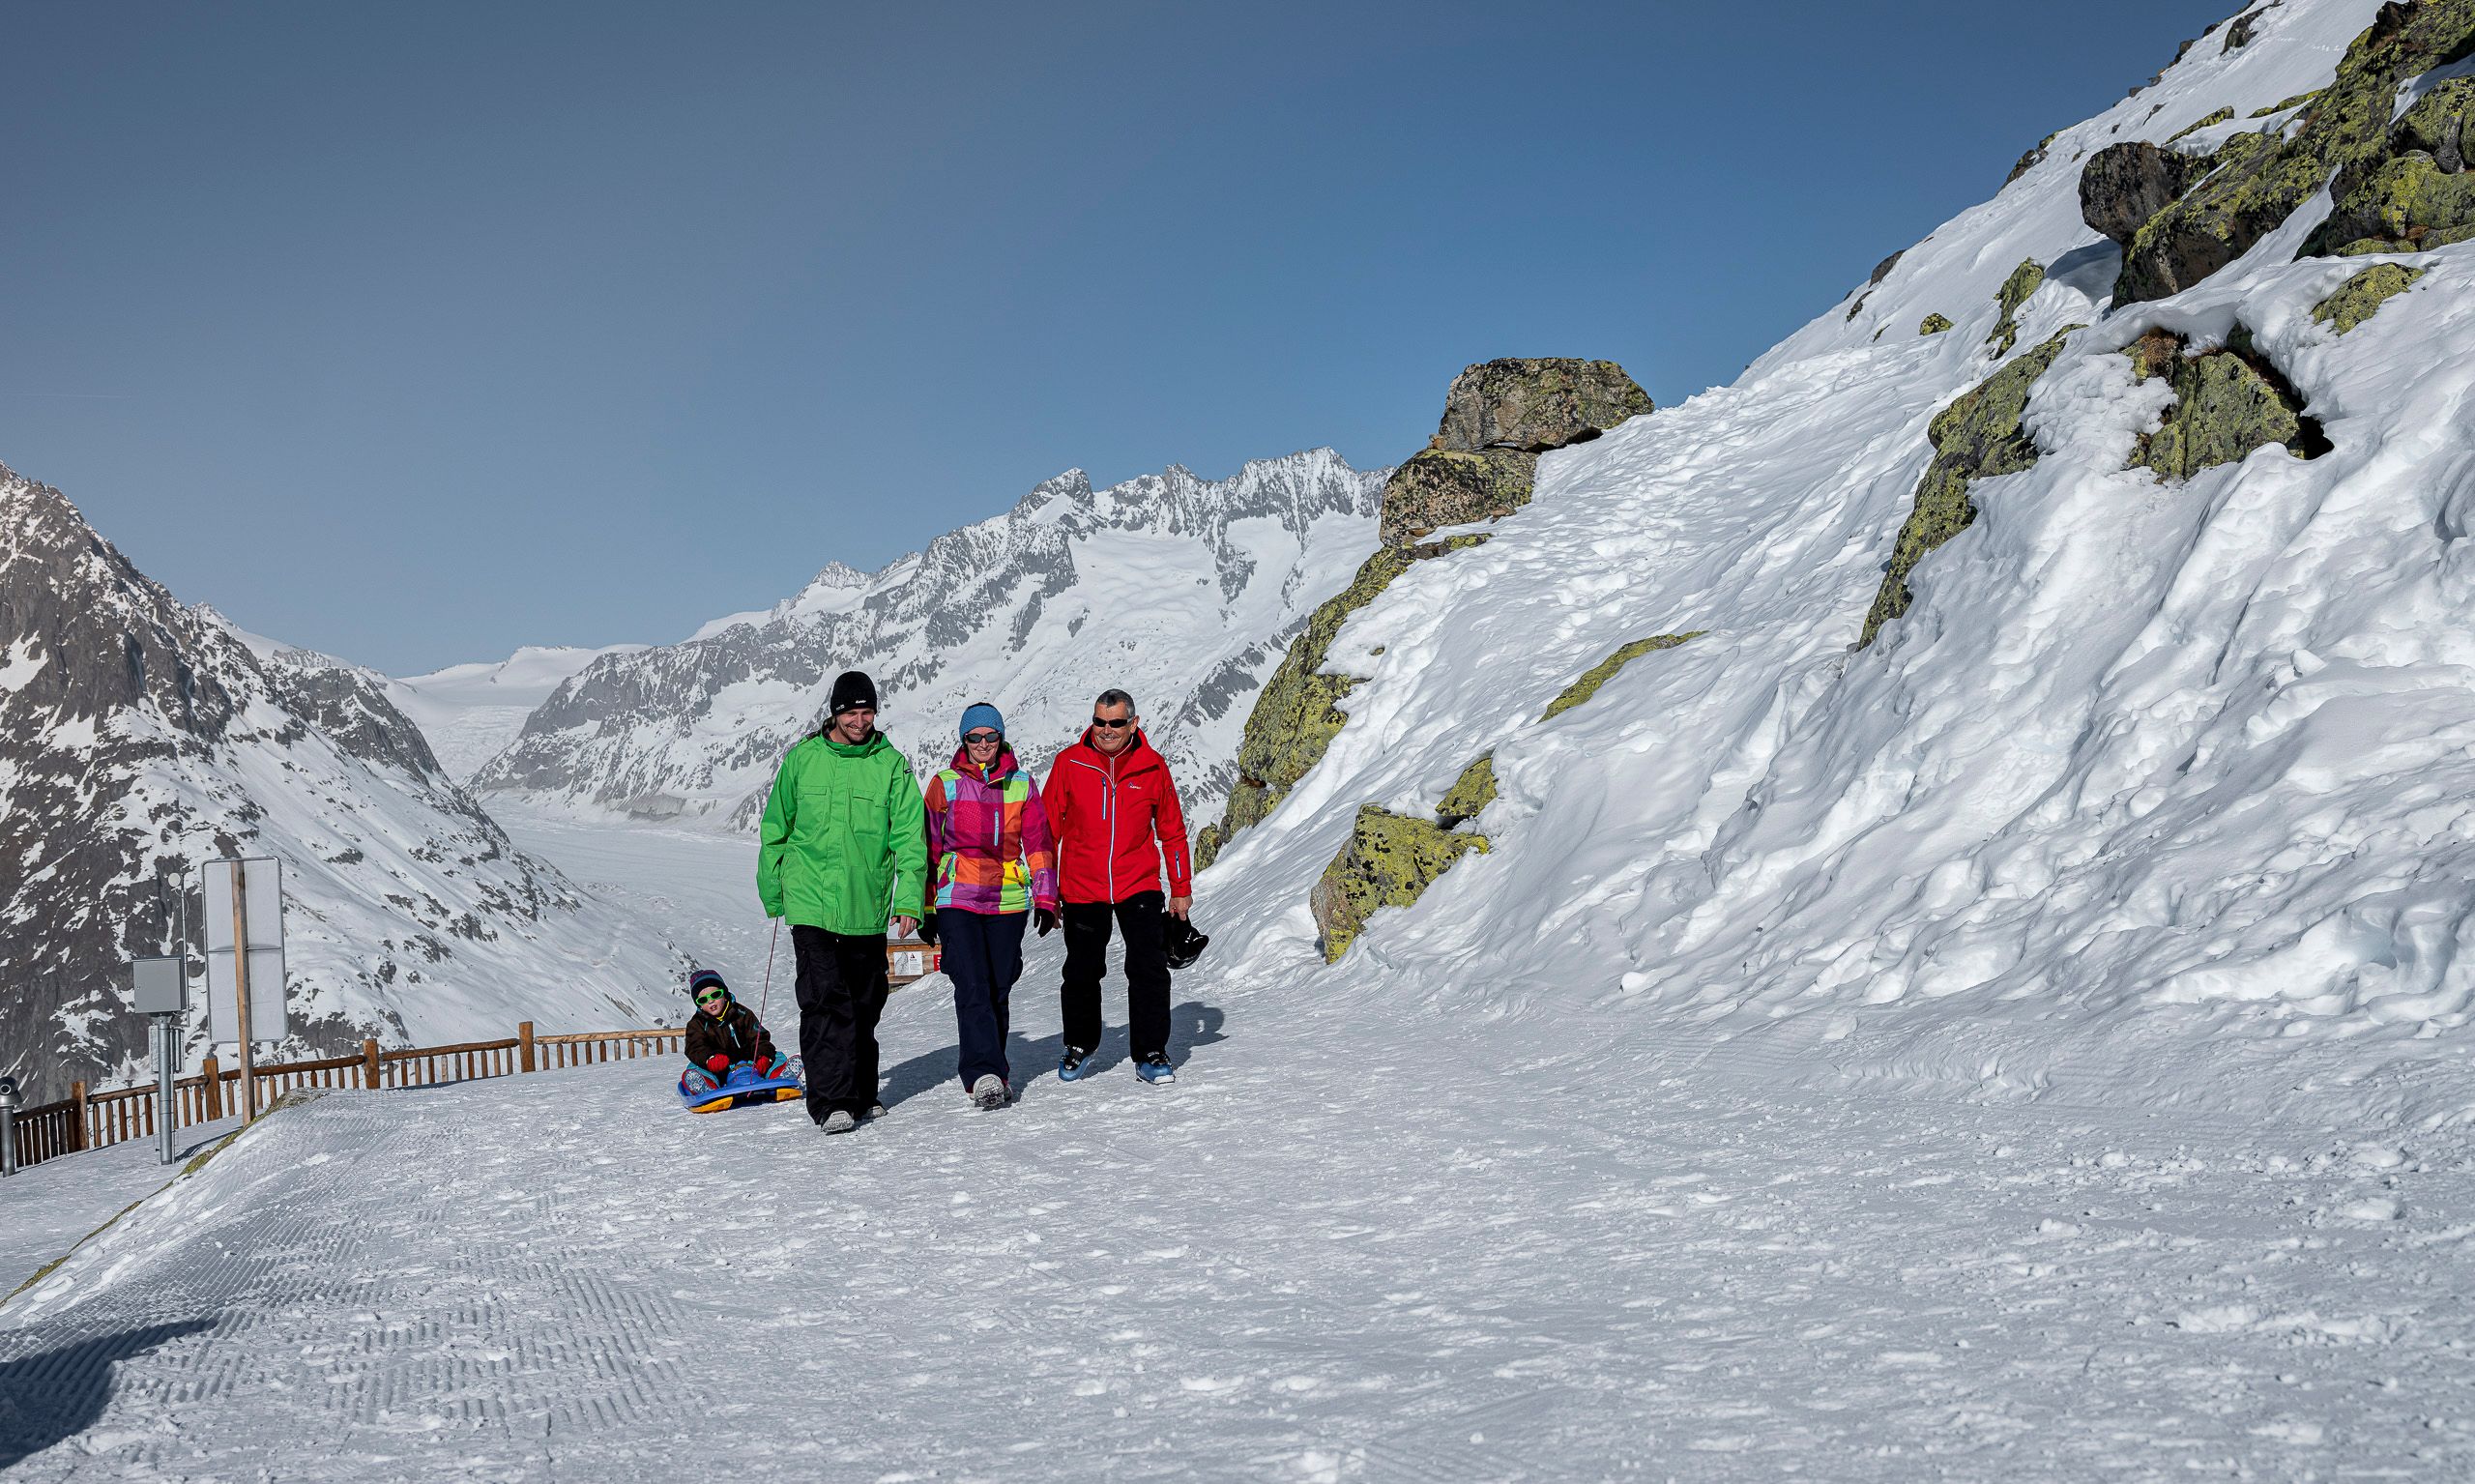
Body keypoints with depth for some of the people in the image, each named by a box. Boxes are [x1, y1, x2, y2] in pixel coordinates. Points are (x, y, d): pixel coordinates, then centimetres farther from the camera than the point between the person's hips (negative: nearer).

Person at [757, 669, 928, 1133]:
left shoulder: (892, 764, 2)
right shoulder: (802, 759, 2)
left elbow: (909, 835, 0)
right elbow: (775, 828, 12)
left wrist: (910, 897, -10)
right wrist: (772, 891, 14)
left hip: (867, 908, 2)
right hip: (811, 903, -2)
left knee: (865, 1004, 12)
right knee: (825, 1001, -11)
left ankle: (861, 1093, 26)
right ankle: (830, 1101, -8)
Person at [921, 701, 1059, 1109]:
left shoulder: (1021, 784, 7)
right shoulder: (945, 784, 3)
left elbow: (1039, 843, 10)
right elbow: (928, 847, 6)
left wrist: (1045, 900, 3)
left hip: (1008, 900, 2)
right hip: (958, 899, -2)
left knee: (999, 989, 7)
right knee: (972, 987, -13)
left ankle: (990, 1065, 22)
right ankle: (984, 1075, -18)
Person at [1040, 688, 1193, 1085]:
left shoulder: (1152, 766, -2)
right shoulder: (1069, 763, -5)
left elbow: (1172, 830, 7)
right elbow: (1049, 826, 2)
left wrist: (1181, 888, 8)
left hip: (1139, 885, 0)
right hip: (1081, 887, 0)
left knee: (1149, 969, -6)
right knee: (1082, 972, 12)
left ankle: (1151, 1054, 5)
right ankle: (1080, 1046, 31)